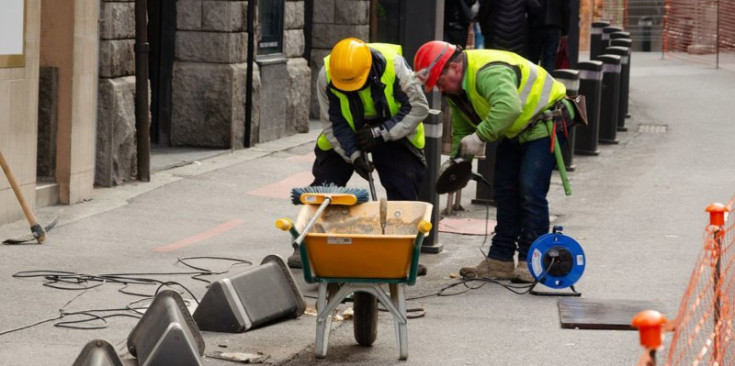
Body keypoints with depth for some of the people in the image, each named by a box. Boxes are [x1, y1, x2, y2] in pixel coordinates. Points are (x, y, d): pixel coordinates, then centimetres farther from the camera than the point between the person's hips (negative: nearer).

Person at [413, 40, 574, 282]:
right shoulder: (456, 88, 1)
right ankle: (500, 261, 13)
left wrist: (480, 137, -45)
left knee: (530, 191, -16)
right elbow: (461, 130, 12)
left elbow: (508, 107, -50)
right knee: (505, 190, 8)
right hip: (515, 132, 10)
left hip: (544, 124, -10)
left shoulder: (489, 71, -33)